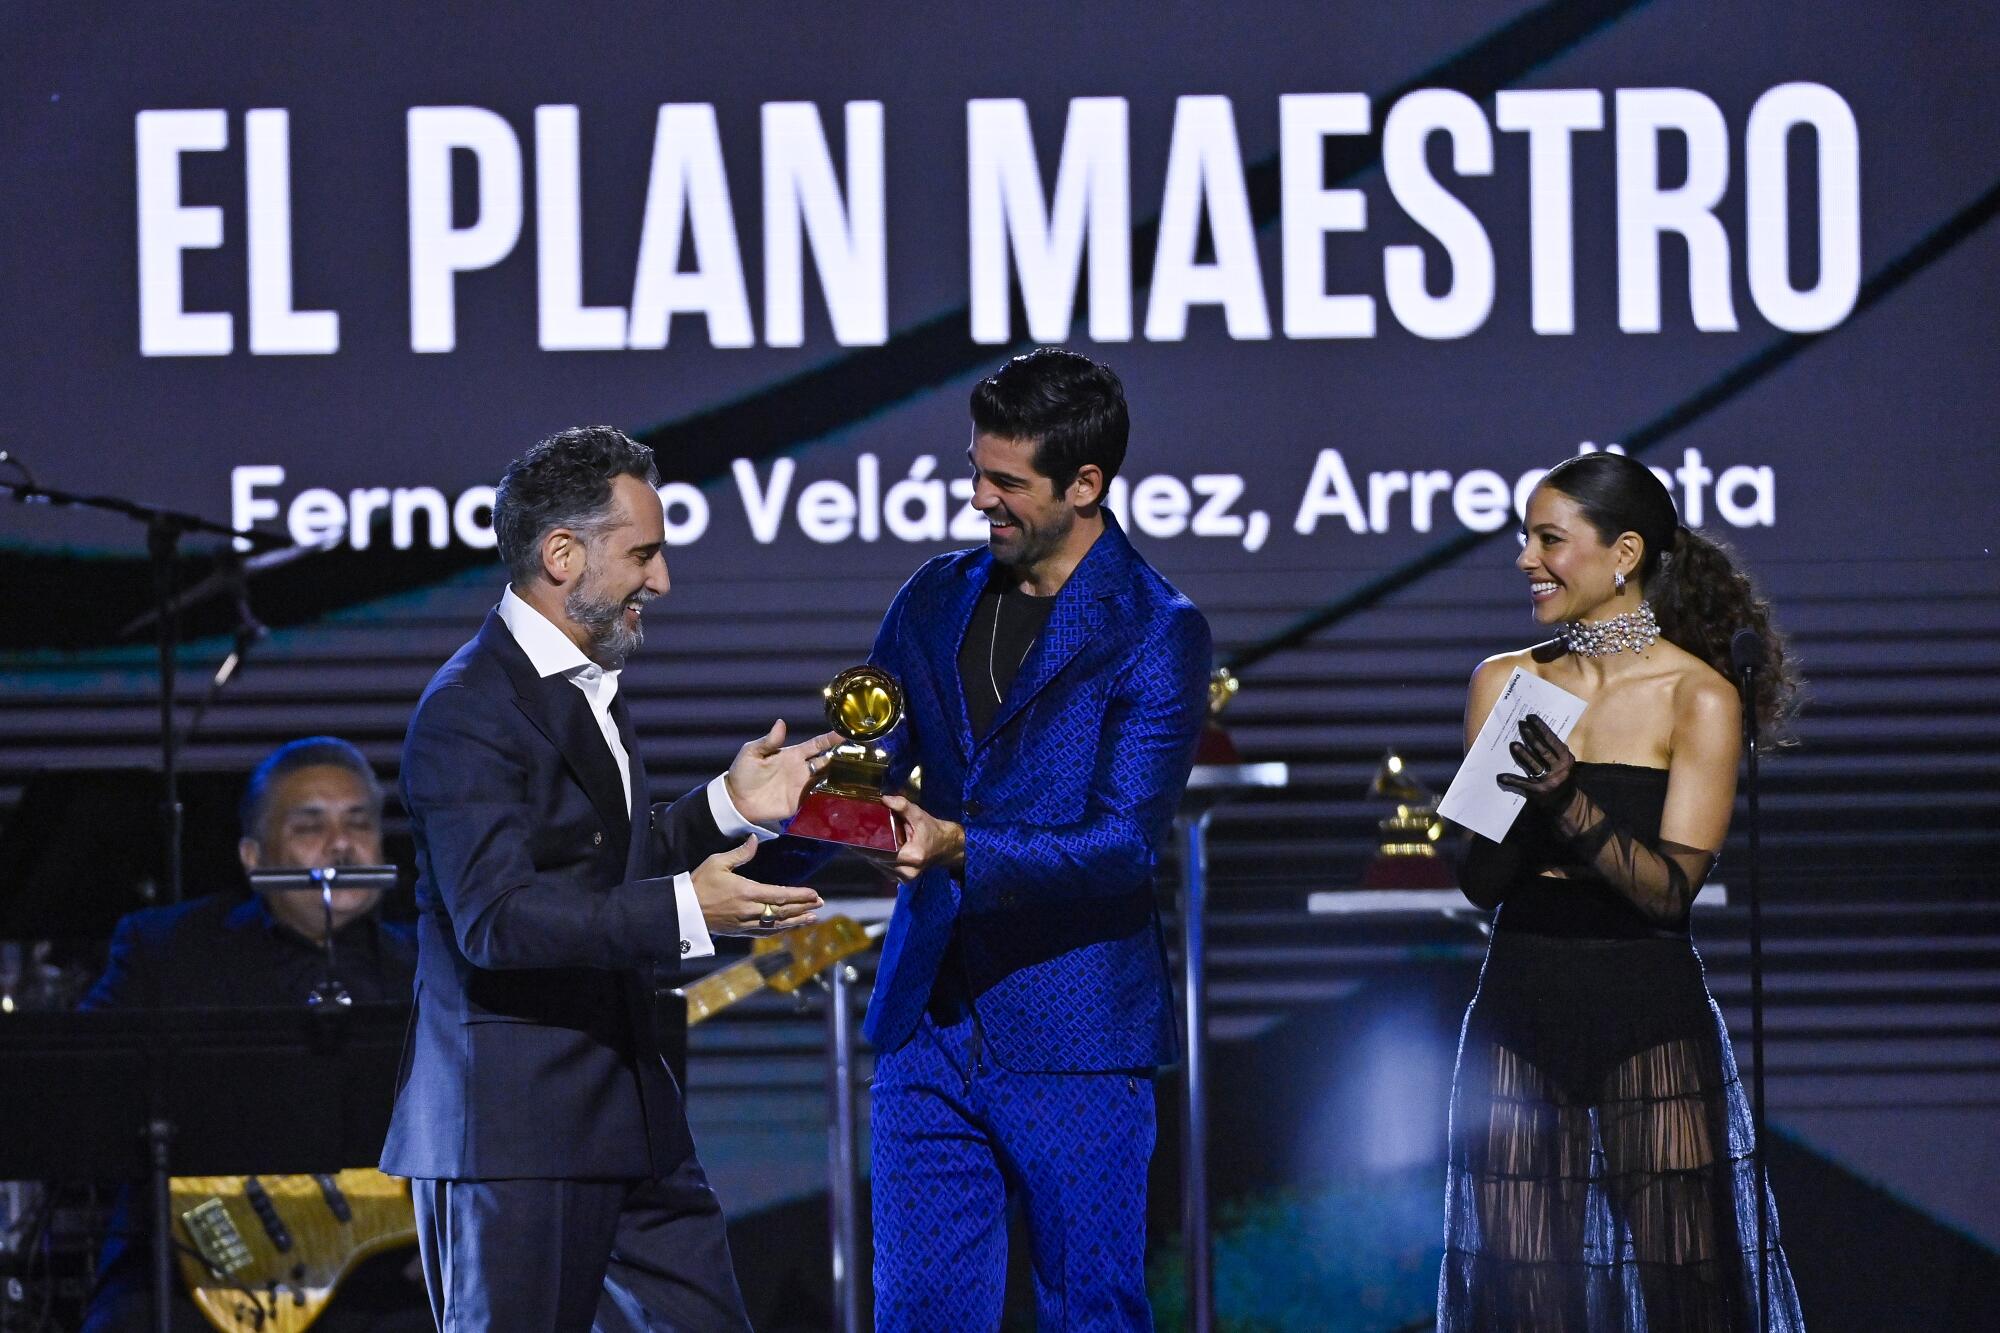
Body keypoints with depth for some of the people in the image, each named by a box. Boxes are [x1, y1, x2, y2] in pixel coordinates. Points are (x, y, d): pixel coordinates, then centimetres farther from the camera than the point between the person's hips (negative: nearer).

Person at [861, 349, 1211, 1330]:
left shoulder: (1157, 634, -7)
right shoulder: (936, 603, 11)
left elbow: (1123, 844, -15)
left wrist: (961, 850, -27)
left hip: (1073, 1041, -5)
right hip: (929, 1022, 5)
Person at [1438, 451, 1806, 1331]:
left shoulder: (1698, 697, -4)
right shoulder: (1508, 683, 8)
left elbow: (1671, 889, -10)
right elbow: (1482, 883, 6)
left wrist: (1572, 803, -24)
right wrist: (1523, 799, -13)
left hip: (1648, 1021, -4)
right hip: (1520, 1013, 4)